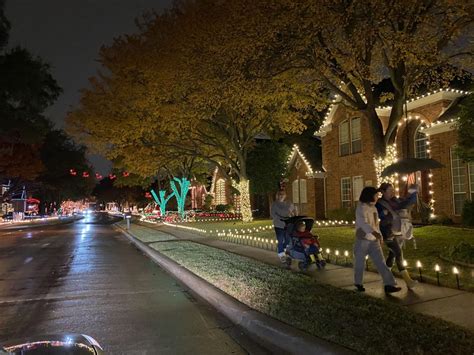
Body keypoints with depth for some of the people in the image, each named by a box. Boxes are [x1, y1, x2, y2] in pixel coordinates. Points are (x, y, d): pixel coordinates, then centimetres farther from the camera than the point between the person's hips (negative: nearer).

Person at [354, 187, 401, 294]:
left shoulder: (373, 207, 9)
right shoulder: (361, 208, -17)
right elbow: (364, 223, -33)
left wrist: (380, 237, 20)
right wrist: (375, 233, -47)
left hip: (374, 241, 6)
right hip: (363, 240, -6)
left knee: (381, 262, -2)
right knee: (360, 263, 8)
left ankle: (389, 285, -4)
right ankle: (358, 283, 27)